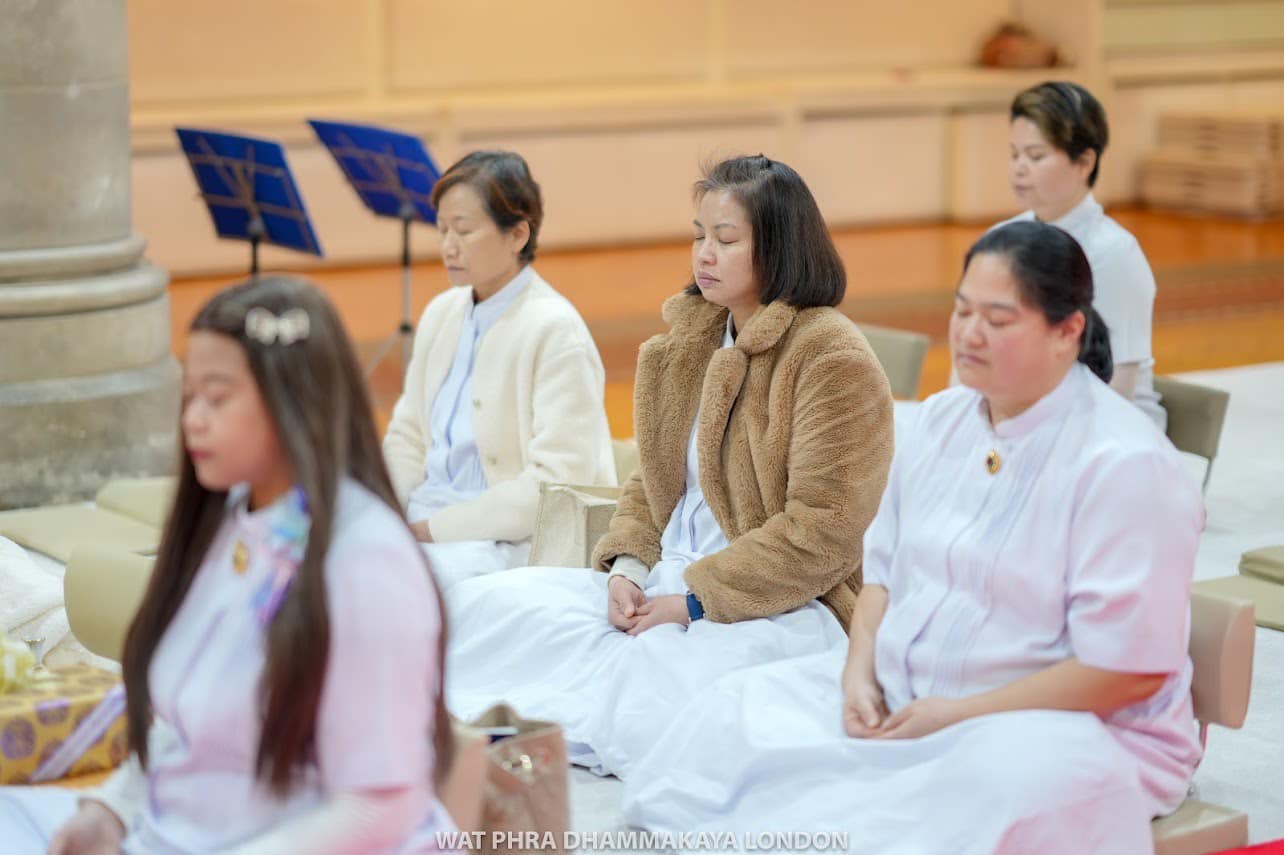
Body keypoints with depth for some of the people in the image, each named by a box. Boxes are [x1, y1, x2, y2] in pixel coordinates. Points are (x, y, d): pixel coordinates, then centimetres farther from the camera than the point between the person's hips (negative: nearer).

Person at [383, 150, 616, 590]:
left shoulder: (555, 331, -13)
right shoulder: (441, 314, 11)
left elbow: (559, 480, -18)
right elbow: (408, 437, 17)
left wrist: (432, 528, -18)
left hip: (516, 538, -7)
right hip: (429, 521, 7)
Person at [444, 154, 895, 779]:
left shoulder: (832, 358, -10)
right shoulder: (691, 342, 14)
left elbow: (822, 534, -16)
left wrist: (693, 600, -17)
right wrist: (626, 567, -1)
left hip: (783, 607, -8)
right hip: (665, 583, 8)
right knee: (481, 604, -10)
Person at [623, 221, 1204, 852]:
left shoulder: (1124, 463, -16)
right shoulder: (941, 419, 8)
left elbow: (1130, 667, -19)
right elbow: (884, 567, 16)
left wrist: (961, 715, -18)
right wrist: (859, 673, -4)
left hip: (1058, 724, -7)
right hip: (896, 698, 7)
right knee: (733, 712, -8)